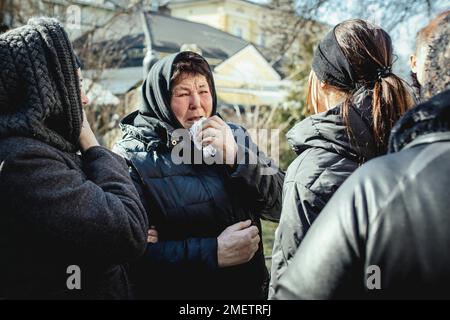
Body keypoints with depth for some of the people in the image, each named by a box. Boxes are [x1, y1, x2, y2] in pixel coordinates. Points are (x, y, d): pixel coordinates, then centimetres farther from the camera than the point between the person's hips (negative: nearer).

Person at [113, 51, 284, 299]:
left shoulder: (232, 137, 1)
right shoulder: (132, 158, -13)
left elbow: (282, 204, -6)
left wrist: (236, 158, -19)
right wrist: (214, 253, -26)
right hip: (178, 290, -4)